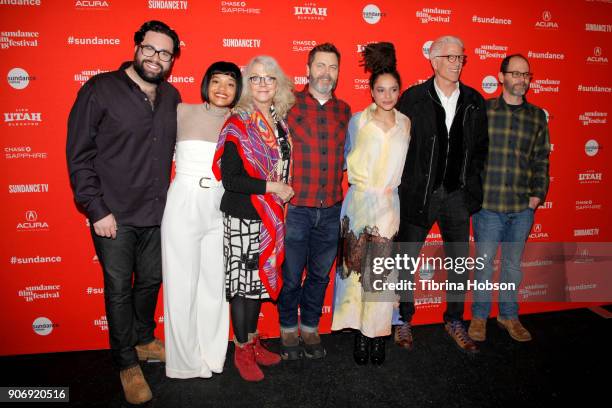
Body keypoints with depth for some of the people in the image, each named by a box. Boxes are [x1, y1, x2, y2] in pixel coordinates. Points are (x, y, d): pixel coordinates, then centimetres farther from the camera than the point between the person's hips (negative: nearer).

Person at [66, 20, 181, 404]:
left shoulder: (171, 96, 5)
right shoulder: (100, 89, -9)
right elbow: (79, 155, -10)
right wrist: (97, 209, -13)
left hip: (156, 213, 5)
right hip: (114, 214, -4)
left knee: (150, 281, 18)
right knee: (119, 288, 7)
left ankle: (144, 340, 42)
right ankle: (127, 363, 26)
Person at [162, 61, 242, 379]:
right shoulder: (183, 112, 1)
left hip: (220, 209, 3)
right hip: (183, 204, -2)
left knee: (215, 282, 10)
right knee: (182, 283, 6)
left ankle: (211, 355, 28)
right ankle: (185, 361, 23)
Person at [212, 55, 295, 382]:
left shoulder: (280, 123, 9)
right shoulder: (238, 124, -11)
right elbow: (230, 178, -17)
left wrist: (284, 192, 5)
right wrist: (271, 188, -15)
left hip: (270, 217, 6)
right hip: (242, 217, -6)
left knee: (259, 278, 16)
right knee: (243, 281, 3)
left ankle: (253, 341, 33)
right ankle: (242, 350, 22)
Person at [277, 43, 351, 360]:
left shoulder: (343, 110, 9)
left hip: (331, 211, 4)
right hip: (295, 208, -3)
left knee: (320, 275, 15)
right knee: (291, 276, 8)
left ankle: (310, 329, 34)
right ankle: (289, 331, 30)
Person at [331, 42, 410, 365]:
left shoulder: (405, 123, 7)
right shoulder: (357, 121, -1)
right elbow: (347, 157, 9)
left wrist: (389, 184, 11)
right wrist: (361, 181, 6)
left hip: (388, 205, 2)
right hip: (359, 202, -2)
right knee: (357, 268, 2)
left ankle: (377, 334, 19)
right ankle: (360, 333, 16)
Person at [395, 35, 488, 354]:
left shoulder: (474, 101, 6)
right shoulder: (413, 98, -5)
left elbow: (481, 146, 11)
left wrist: (471, 183, 3)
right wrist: (406, 184, -6)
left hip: (457, 196, 4)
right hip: (419, 195, -3)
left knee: (460, 261, 12)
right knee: (405, 260, 7)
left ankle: (454, 321, 32)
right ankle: (403, 320, 27)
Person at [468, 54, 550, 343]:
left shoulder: (537, 116, 9)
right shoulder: (483, 110, -1)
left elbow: (541, 159, 11)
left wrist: (538, 194, 3)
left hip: (523, 207, 3)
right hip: (488, 203, -3)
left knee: (513, 263, 14)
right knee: (484, 262, 6)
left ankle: (509, 315, 31)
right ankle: (479, 315, 23)